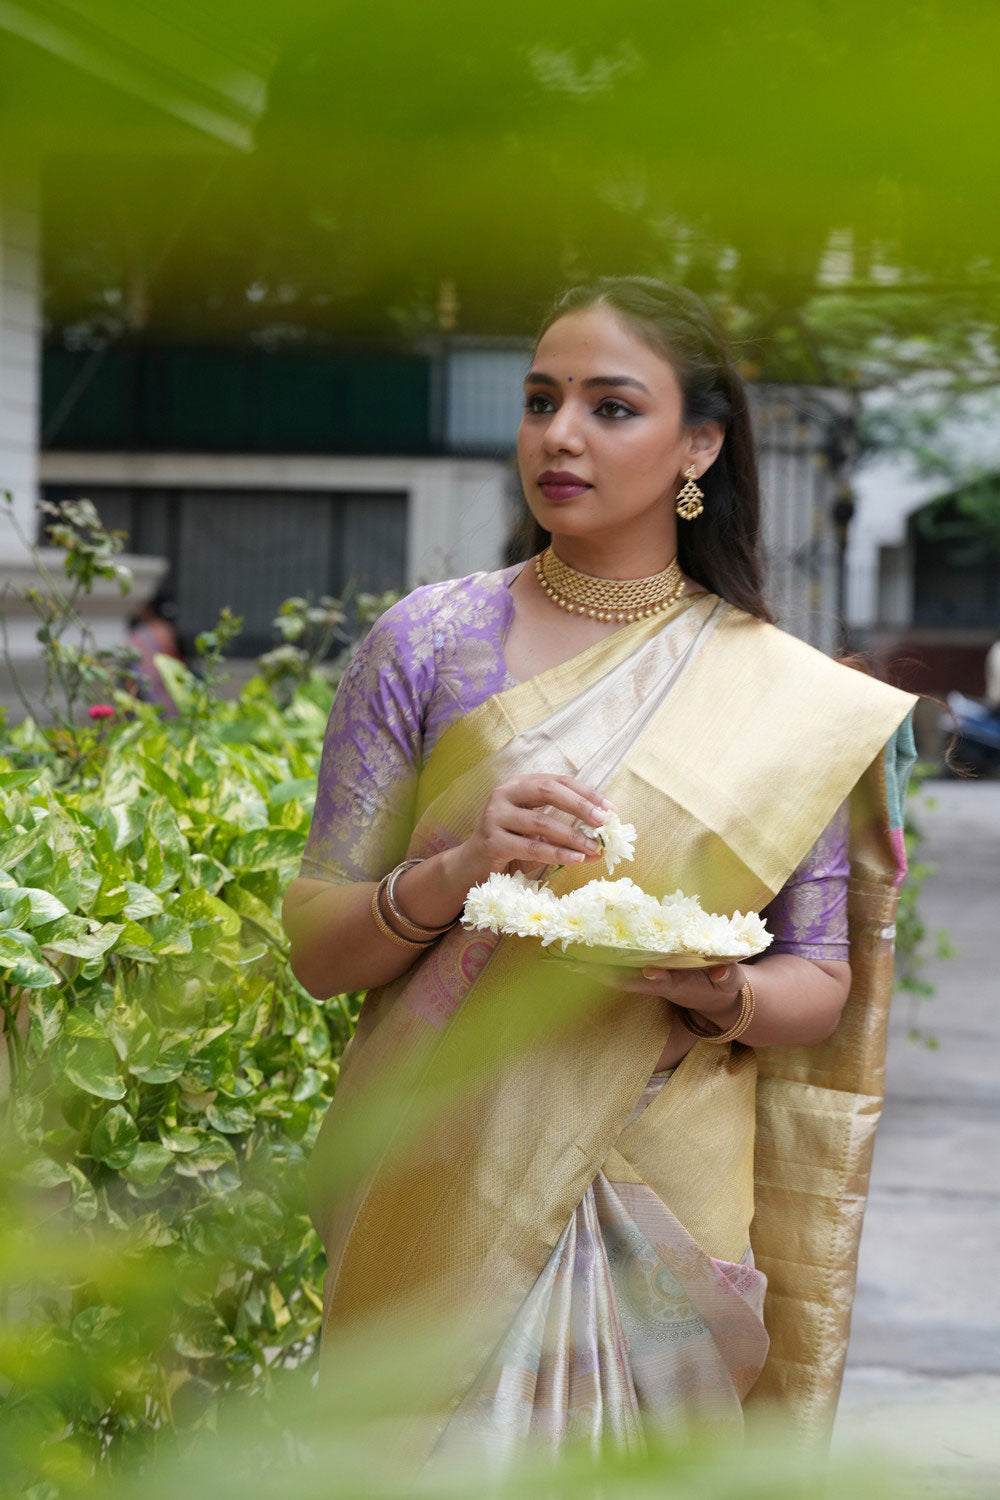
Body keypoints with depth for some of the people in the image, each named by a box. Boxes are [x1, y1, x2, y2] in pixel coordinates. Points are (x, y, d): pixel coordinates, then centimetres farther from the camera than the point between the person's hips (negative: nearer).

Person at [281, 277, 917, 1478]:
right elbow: (315, 946, -1)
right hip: (441, 1188, -1)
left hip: (667, 1207, 1)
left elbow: (823, 988, 6)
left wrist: (716, 990, -16)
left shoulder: (788, 701, 2)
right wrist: (457, 873, -20)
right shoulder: (428, 643, 0)